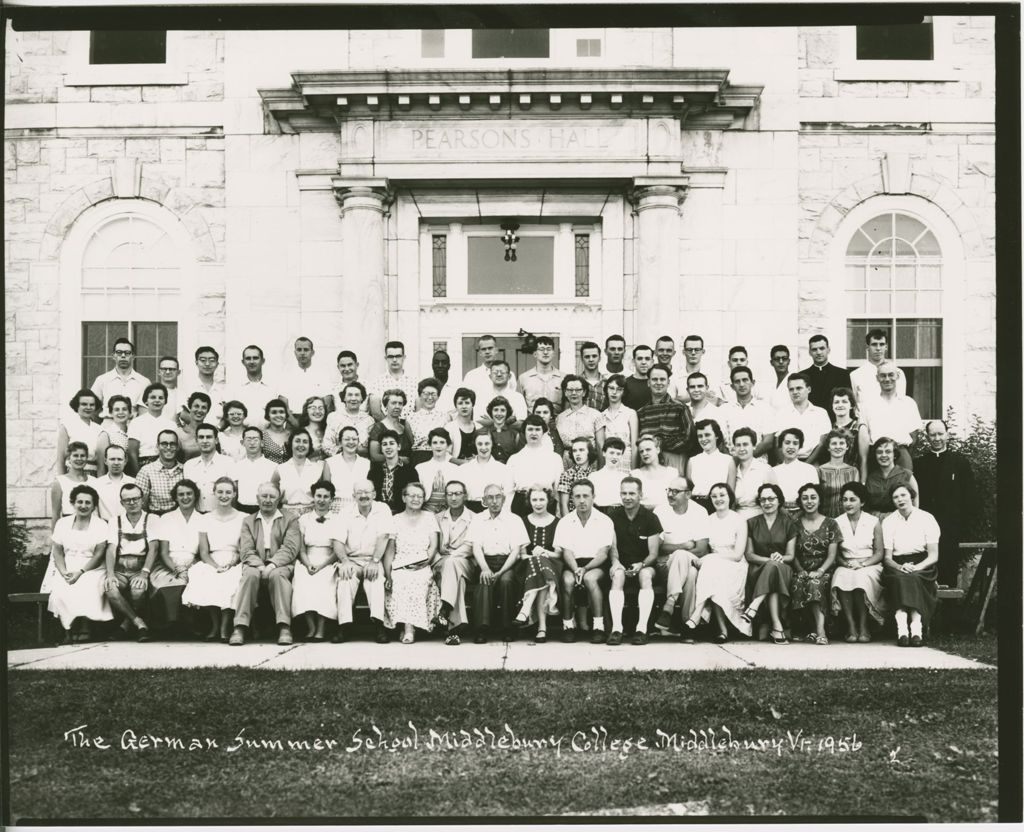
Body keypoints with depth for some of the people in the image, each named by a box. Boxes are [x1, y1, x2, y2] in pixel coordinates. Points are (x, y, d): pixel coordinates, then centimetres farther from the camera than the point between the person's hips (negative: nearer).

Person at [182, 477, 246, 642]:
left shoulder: (243, 518, 9)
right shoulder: (206, 519, 15)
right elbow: (204, 552, 8)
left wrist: (231, 564, -16)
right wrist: (216, 566, -11)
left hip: (235, 565, -1)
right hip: (212, 564, 2)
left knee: (230, 580, -35)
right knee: (205, 580, -33)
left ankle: (225, 627, -30)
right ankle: (214, 625, -23)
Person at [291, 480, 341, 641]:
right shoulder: (304, 519, 15)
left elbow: (338, 551, 2)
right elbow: (301, 550, 9)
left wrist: (321, 565, -14)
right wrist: (308, 564, -11)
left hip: (328, 564, -2)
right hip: (307, 564, 2)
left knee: (323, 583, -34)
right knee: (304, 583, -31)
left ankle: (320, 629, -33)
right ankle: (310, 628, -30)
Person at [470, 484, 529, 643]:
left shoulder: (515, 520, 8)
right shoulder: (478, 520, 13)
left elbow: (516, 550, -1)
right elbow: (476, 548, 1)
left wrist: (500, 572, -16)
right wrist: (485, 568, -20)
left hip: (507, 563, -1)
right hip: (486, 562, 1)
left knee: (506, 580, -33)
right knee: (484, 581, -32)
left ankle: (508, 628, -23)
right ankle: (482, 628, -34)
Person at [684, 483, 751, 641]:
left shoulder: (739, 521, 1)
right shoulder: (708, 520, 12)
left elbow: (738, 555, -7)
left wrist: (711, 557, -13)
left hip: (734, 567, -3)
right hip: (713, 565, 3)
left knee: (710, 566, -34)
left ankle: (696, 617, -38)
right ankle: (723, 629, -33)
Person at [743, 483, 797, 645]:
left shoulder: (788, 524, 12)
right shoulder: (752, 523, 12)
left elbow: (791, 555, 7)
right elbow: (749, 554, 7)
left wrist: (780, 558, -17)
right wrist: (768, 559, -12)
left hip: (783, 570, 0)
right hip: (757, 569, 0)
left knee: (773, 568, -38)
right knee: (772, 566, -37)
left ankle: (753, 609, -47)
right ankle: (777, 627, -46)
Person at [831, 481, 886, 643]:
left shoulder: (873, 522, 5)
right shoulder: (837, 523, 8)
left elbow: (879, 553, 3)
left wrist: (862, 563, -14)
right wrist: (846, 563, -14)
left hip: (869, 566, -1)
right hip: (845, 566, 1)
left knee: (861, 577, -36)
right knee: (842, 577, -35)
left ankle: (863, 627, -26)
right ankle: (850, 626, -31)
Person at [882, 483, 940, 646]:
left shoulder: (926, 518, 5)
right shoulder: (888, 522, 9)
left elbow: (934, 555, -1)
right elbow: (887, 557, 3)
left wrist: (917, 567, -19)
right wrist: (900, 567, -18)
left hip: (922, 567, -1)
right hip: (897, 565, 1)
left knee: (913, 577, -35)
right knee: (898, 578, -34)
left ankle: (916, 628, -44)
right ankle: (901, 628, -46)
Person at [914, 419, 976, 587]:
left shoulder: (960, 462, 6)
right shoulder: (918, 463, 8)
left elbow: (969, 497, 5)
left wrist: (964, 526, -3)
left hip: (951, 529, -1)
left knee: (950, 572, 0)